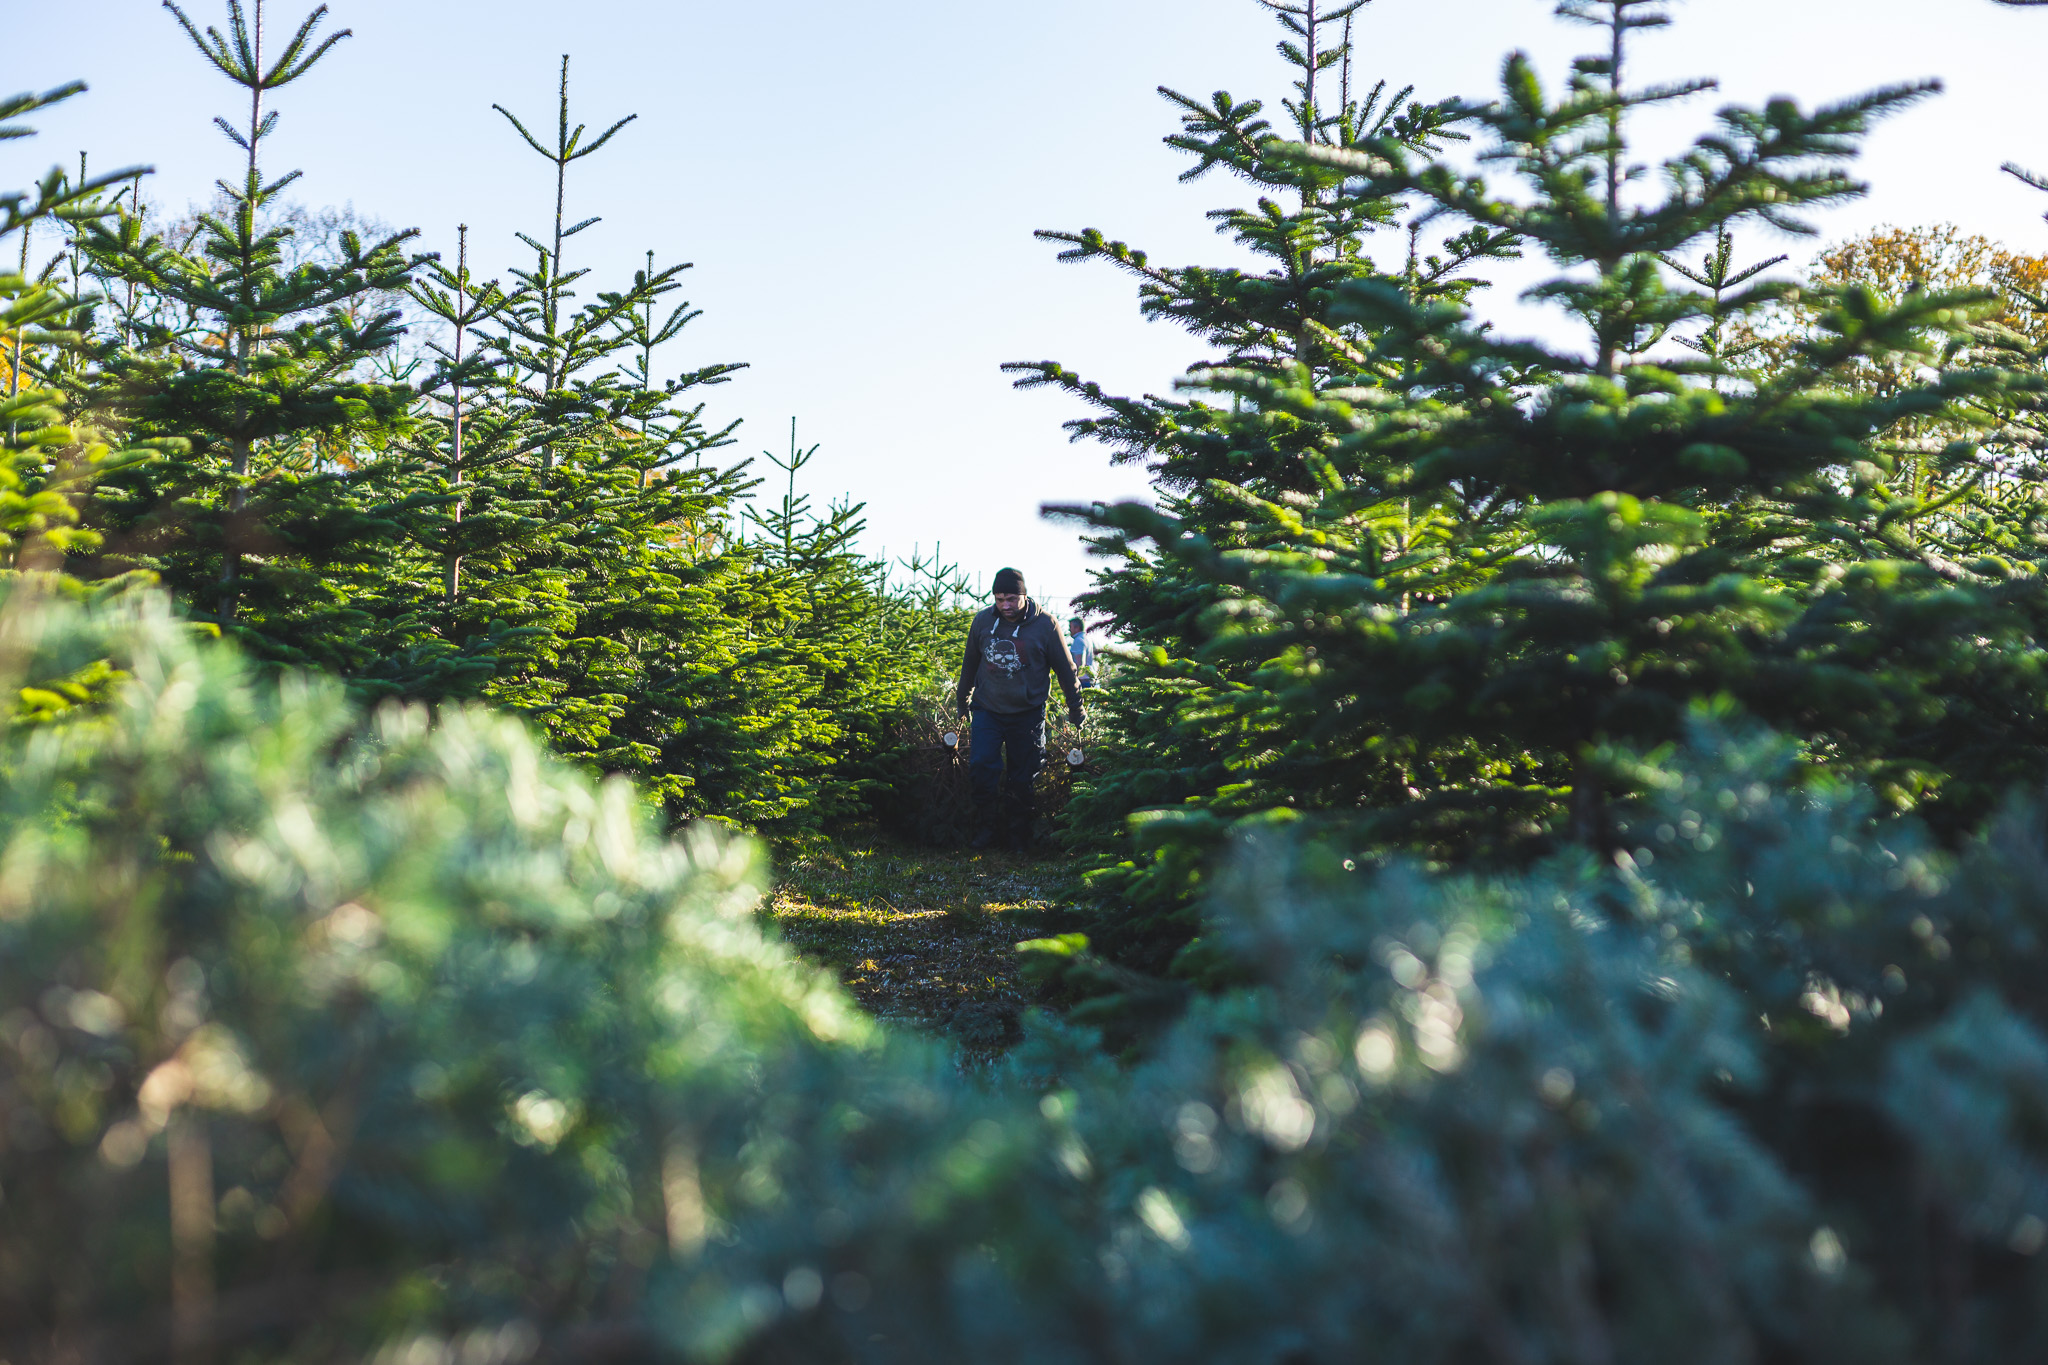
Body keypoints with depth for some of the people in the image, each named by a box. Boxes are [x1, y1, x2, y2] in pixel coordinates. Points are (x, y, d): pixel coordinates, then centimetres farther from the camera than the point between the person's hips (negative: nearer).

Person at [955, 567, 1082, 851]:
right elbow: (970, 664, 15)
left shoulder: (1045, 625, -10)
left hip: (1027, 714, -2)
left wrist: (1075, 710, 7)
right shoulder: (982, 620, -2)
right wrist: (962, 700, 24)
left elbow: (1065, 670, 1)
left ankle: (1018, 834, 19)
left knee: (1022, 777, 4)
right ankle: (987, 826, 3)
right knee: (981, 766, -13)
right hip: (987, 709, 2)